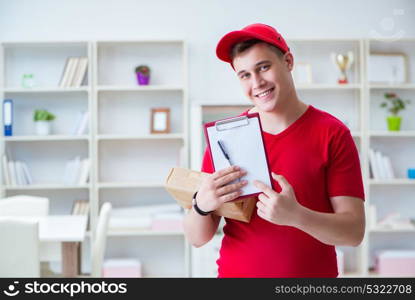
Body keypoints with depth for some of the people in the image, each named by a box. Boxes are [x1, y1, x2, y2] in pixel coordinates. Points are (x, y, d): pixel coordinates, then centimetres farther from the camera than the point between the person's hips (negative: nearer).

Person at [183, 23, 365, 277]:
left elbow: (354, 231, -13)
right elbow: (197, 238, -4)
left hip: (312, 273, -1)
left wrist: (296, 216, -29)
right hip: (235, 271, 1)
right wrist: (202, 205, -24)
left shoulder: (332, 134, -9)